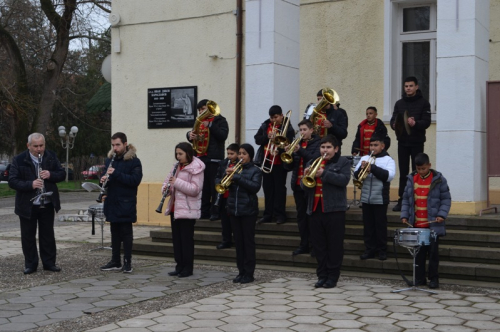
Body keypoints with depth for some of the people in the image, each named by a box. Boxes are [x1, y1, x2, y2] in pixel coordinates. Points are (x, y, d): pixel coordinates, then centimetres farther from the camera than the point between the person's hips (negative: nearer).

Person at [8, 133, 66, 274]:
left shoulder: (51, 157, 1)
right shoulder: (19, 160, -9)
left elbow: (62, 174, 4)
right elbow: (12, 181, -13)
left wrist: (50, 175, -17)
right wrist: (30, 184, -27)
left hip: (47, 204, 2)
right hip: (27, 206, -2)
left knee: (48, 235, 10)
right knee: (28, 236, 6)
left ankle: (49, 263, 20)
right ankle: (30, 264, 17)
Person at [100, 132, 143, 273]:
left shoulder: (134, 161, -8)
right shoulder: (110, 159, 11)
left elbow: (136, 180, -18)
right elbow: (106, 176, 20)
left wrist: (116, 174, -25)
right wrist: (104, 179, -5)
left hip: (126, 203, -6)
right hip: (112, 202, 6)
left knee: (126, 232, 0)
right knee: (115, 232, 12)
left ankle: (127, 262, 6)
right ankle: (115, 261, 19)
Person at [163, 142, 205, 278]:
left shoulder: (196, 168, -11)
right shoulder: (177, 166, 13)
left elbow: (195, 189, -19)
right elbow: (168, 179, 22)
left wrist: (177, 182, -24)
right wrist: (165, 187, -1)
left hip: (188, 210, -8)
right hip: (175, 208, 8)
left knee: (187, 239, -2)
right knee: (176, 238, 11)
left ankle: (188, 268, 7)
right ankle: (179, 266, 19)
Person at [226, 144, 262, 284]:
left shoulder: (255, 171, 0)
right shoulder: (234, 169, 13)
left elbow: (255, 187, -16)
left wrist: (237, 177, -20)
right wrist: (228, 175, -10)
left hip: (248, 210, -5)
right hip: (234, 209, 5)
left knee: (248, 241, -1)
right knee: (238, 241, 8)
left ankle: (249, 273, 3)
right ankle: (241, 271, 15)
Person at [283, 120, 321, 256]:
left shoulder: (317, 143, -2)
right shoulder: (297, 144, 12)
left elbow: (315, 160, -20)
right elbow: (288, 166, 8)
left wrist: (300, 151, -28)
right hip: (298, 184, 6)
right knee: (301, 216, 9)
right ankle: (304, 245, 15)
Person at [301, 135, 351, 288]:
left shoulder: (343, 162, 2)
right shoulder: (312, 162, 15)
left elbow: (344, 179, -15)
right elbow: (304, 186, 11)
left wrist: (324, 174, -22)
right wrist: (307, 176, -11)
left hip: (334, 209, -5)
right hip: (315, 209, 5)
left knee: (334, 245, 0)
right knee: (318, 245, 8)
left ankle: (333, 277, 6)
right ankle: (322, 275, 17)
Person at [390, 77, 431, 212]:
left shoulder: (423, 103, 1)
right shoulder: (399, 103, 12)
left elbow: (426, 122, -8)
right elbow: (393, 120, 5)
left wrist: (415, 123, -28)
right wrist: (394, 125, -19)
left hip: (417, 142, -3)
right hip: (402, 142, 3)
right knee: (403, 173, 5)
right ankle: (402, 200, 8)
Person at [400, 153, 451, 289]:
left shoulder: (439, 180, -3)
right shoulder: (411, 179, 6)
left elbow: (446, 199, 0)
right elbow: (406, 199, 10)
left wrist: (442, 214, -13)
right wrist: (404, 215, -1)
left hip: (433, 225, -3)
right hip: (416, 224, 3)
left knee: (433, 252, 3)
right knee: (418, 252, 7)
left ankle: (434, 279, 12)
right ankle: (419, 278, 16)